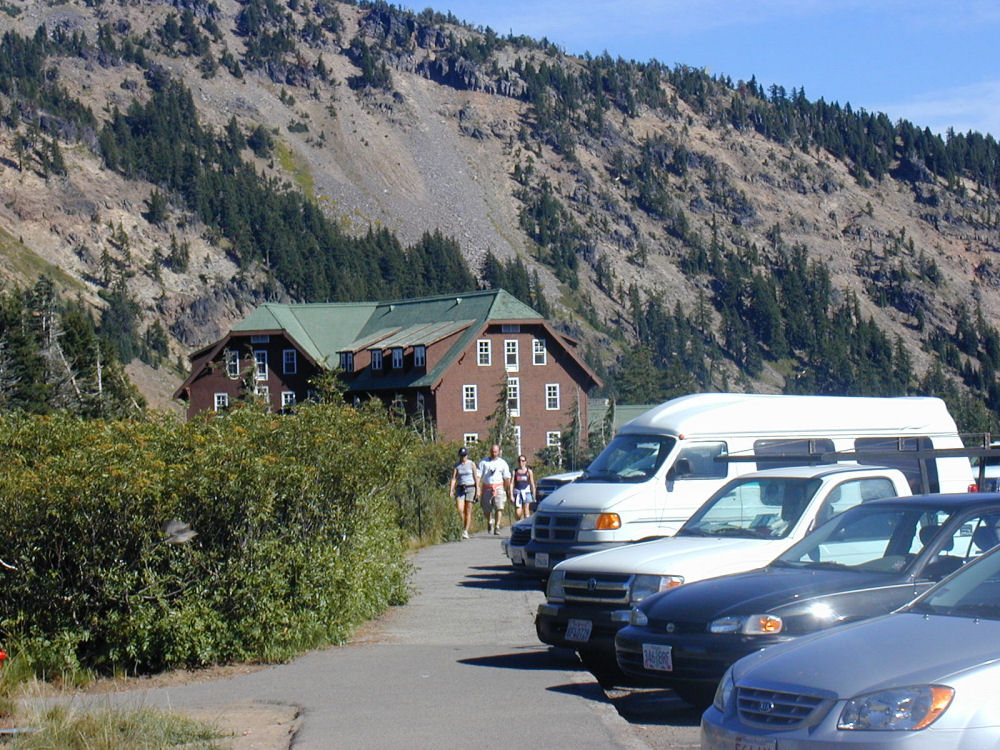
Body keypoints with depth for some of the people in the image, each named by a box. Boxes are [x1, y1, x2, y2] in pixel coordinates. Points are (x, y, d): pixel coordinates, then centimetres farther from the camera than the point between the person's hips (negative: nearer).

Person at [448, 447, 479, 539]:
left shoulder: (471, 464, 1)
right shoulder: (457, 465, 7)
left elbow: (476, 478, 1)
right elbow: (454, 478, 1)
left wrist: (477, 490, -5)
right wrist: (451, 490, -10)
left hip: (470, 488, -2)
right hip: (460, 488, 2)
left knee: (468, 510, -4)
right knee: (459, 509, -12)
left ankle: (466, 531, -1)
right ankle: (463, 525, 14)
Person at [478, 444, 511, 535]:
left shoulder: (503, 463, 10)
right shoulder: (483, 462, 11)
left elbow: (507, 477, 8)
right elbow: (479, 475, 5)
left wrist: (508, 489, 1)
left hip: (499, 488, -1)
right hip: (486, 488, 1)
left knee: (499, 507, -15)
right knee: (487, 509, 4)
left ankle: (497, 526, -13)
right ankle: (490, 523, 31)